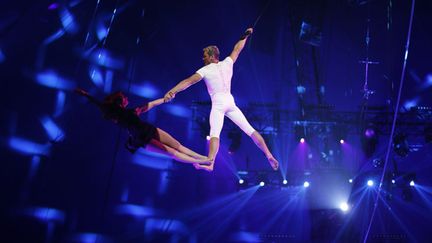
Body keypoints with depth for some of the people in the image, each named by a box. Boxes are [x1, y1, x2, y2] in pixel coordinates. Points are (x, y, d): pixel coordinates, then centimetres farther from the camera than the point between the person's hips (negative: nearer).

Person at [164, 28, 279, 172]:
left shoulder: (205, 70, -3)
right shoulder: (227, 63, 9)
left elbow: (189, 81, -16)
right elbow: (237, 49, 25)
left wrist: (172, 91, -25)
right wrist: (245, 36, 41)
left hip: (218, 104, -5)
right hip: (230, 102, 5)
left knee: (214, 134, -20)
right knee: (250, 130, 6)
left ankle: (210, 163, -40)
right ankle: (269, 155, 5)